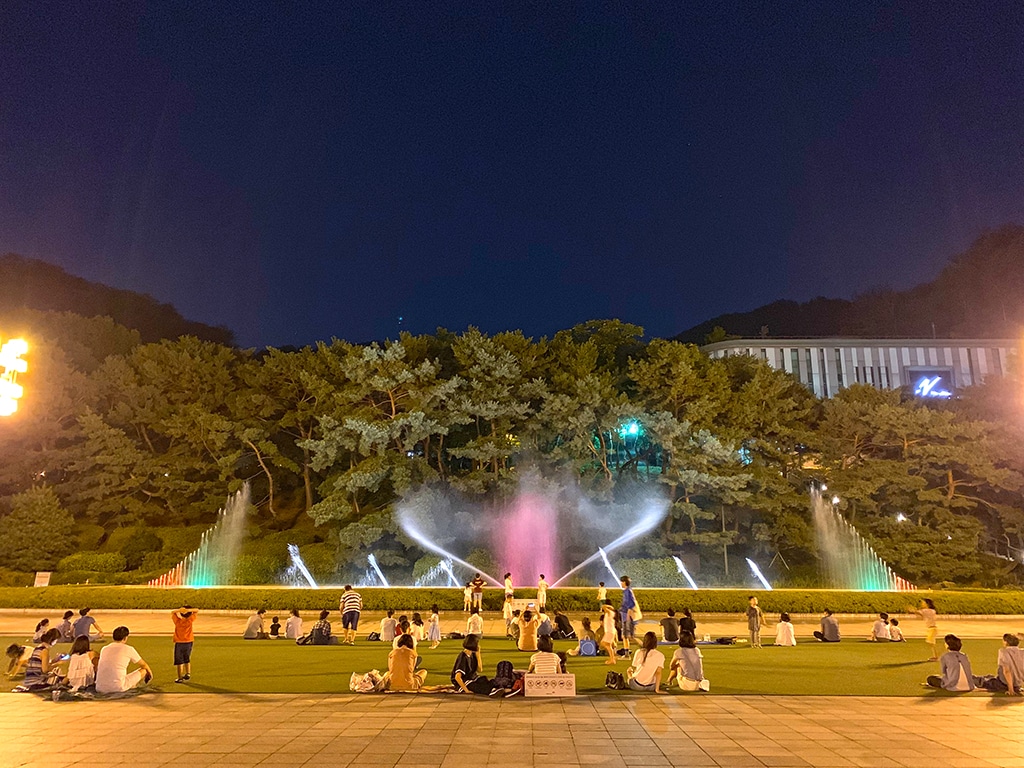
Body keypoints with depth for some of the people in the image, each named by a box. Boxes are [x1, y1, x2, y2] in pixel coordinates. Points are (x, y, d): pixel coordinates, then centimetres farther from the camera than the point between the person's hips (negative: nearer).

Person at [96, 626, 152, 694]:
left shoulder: (104, 649, 14)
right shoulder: (128, 649, 0)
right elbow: (143, 665, 17)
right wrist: (150, 672, 39)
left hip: (100, 689, 6)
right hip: (118, 688, -6)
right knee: (144, 670, 12)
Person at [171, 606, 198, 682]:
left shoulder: (178, 621, -9)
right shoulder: (190, 620, -8)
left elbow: (172, 612, 6)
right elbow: (197, 611, 3)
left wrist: (179, 610, -14)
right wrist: (189, 610, -15)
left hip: (179, 643, -2)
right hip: (189, 642, 2)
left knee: (179, 661, 3)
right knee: (187, 660, 22)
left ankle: (180, 678, 3)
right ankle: (188, 673, 19)